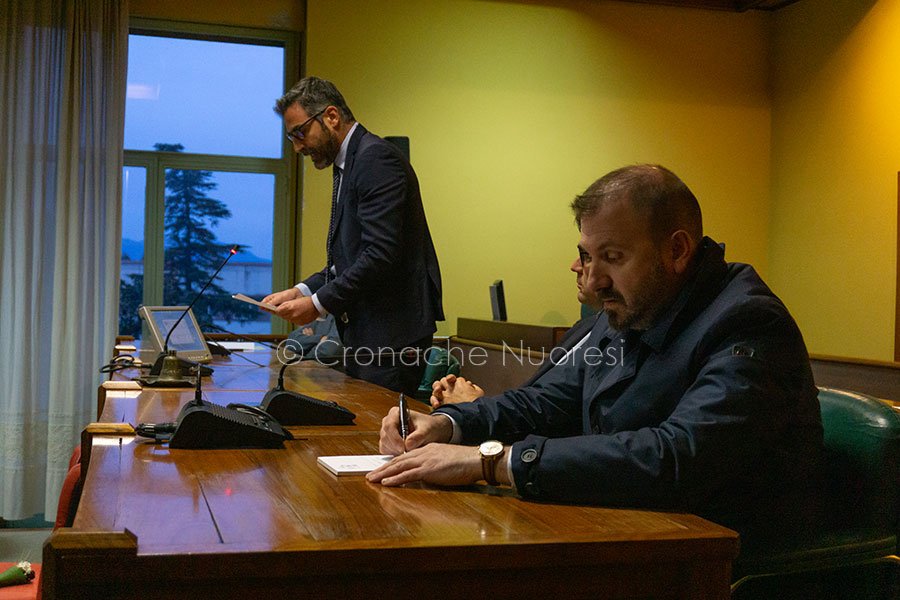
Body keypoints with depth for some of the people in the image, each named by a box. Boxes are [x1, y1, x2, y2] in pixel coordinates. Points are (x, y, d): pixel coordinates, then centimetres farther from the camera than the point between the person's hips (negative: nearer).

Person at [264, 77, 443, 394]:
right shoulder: (349, 164, 18)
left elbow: (381, 255, -22)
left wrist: (319, 303, -15)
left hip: (391, 336, -10)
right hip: (364, 334, 10)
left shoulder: (376, 158, -13)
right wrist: (302, 291, 8)